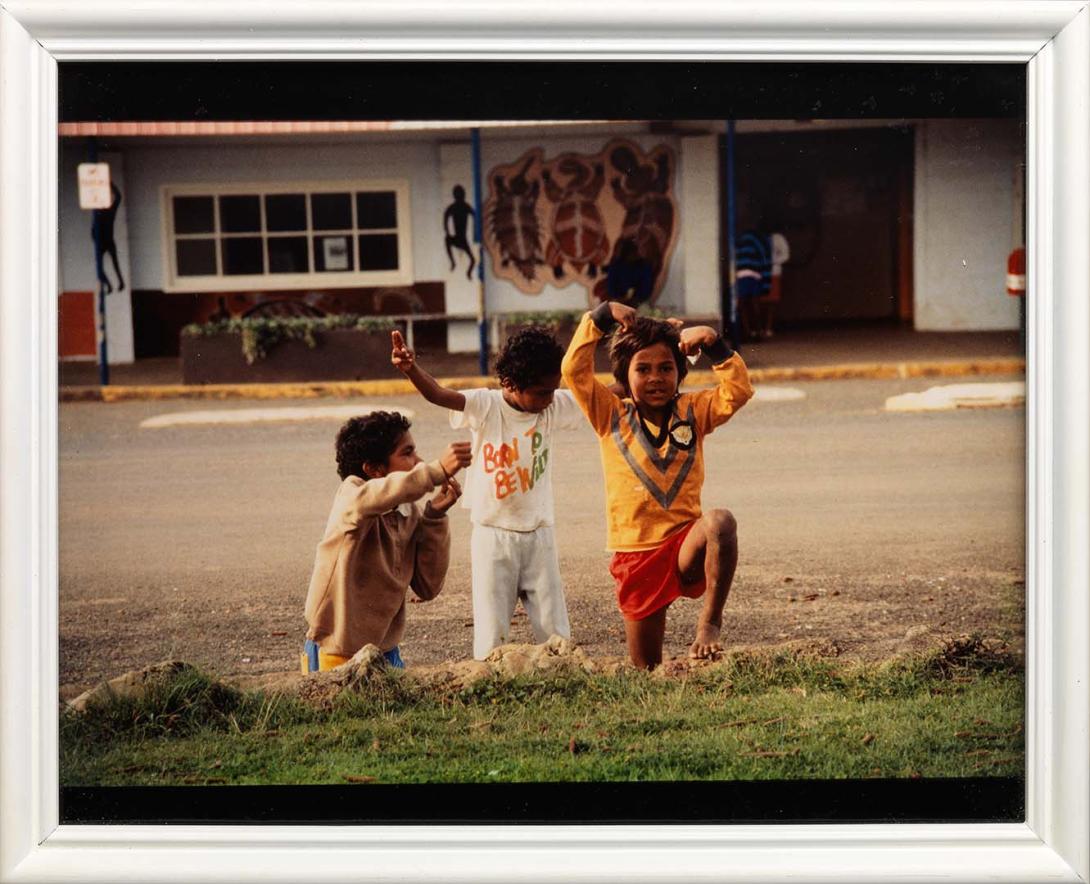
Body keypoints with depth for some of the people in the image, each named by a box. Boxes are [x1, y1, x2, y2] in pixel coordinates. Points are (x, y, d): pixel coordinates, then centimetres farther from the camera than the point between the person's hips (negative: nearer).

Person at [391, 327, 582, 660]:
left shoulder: (554, 407, -1)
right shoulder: (485, 407, -12)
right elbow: (438, 394, -28)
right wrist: (410, 369, -48)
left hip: (538, 535, 3)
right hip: (493, 536, -3)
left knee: (555, 632, 8)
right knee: (492, 637, 0)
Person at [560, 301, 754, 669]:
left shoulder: (693, 411, 6)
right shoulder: (611, 416, 2)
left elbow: (739, 390, -8)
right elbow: (573, 369, -9)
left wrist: (713, 344, -18)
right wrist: (603, 314, -11)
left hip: (686, 546, 0)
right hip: (634, 555, 0)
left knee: (720, 521, -37)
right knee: (646, 671, 4)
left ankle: (710, 622, -25)